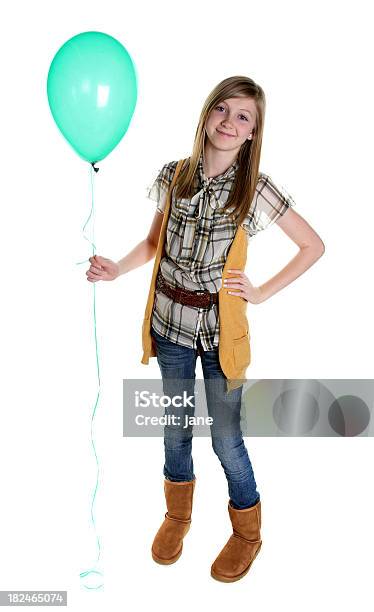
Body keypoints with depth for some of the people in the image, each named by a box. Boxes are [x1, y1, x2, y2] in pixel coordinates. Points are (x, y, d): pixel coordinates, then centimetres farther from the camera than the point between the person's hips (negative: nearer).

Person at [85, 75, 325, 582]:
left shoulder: (258, 190, -11)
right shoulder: (174, 176, -2)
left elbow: (314, 246, -3)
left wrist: (263, 292, -8)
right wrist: (117, 269, -7)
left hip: (220, 326, -3)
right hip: (169, 320, 3)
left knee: (226, 439, 7)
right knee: (175, 426, 19)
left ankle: (247, 533, 34)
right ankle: (178, 514, 45)